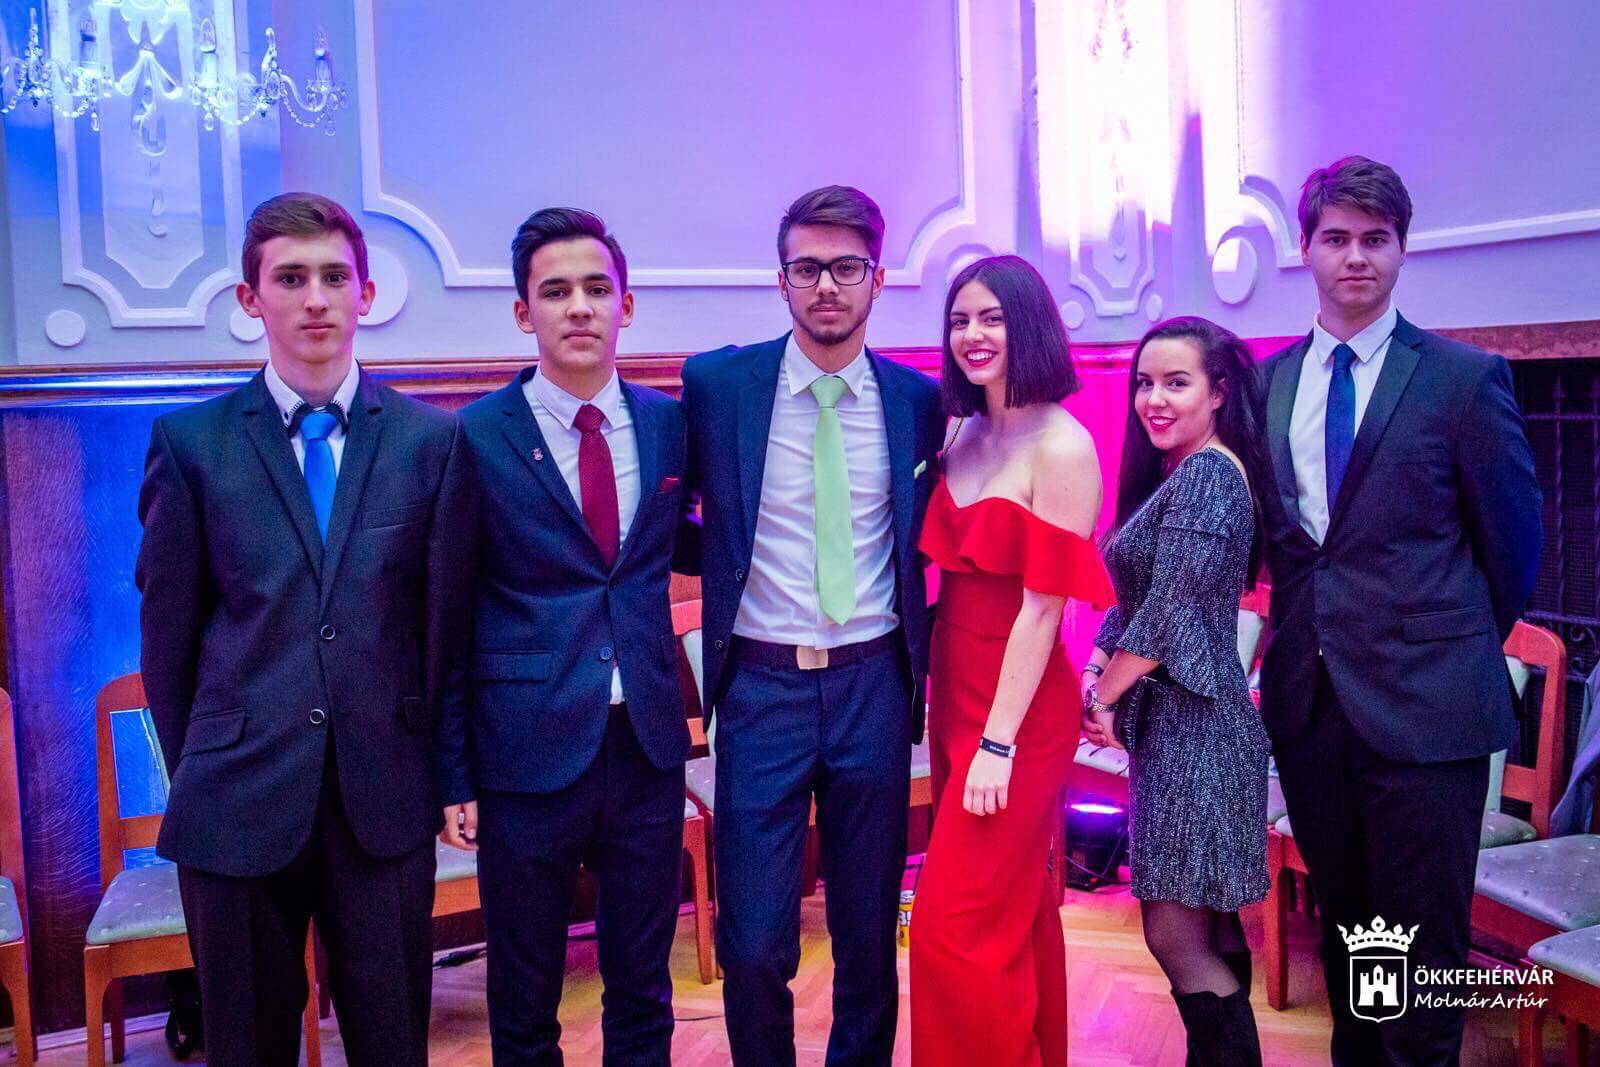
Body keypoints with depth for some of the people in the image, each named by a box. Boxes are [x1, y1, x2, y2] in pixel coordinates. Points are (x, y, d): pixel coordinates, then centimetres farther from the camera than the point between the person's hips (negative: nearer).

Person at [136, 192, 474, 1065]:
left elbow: (444, 618, 4)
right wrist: (192, 773, 8)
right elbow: (167, 628, 5)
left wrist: (434, 763, 7)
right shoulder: (190, 440, 0)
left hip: (384, 798, 0)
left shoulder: (434, 439, 1)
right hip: (238, 798, 0)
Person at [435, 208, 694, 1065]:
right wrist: (452, 776, -5)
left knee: (642, 992, 16)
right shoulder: (474, 439, -6)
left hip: (647, 746, 3)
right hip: (528, 751, -3)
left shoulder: (670, 424, 4)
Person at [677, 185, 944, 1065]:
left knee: (870, 933, 13)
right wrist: (734, 563, -1)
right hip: (761, 686, -1)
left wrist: (924, 650, 5)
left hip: (875, 686, 2)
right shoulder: (716, 384, -3)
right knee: (753, 944, 1)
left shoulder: (919, 400, 3)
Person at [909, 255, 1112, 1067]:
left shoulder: (1062, 445, -15)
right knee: (1014, 912, 18)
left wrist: (999, 742, -18)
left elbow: (1043, 604, -17)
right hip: (955, 695, 7)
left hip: (1017, 711, -7)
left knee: (954, 926, -3)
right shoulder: (964, 434, 7)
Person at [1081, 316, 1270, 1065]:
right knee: (1207, 929, 16)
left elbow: (1173, 612, -20)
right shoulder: (1168, 475, 15)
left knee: (1176, 934, -5)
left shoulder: (1208, 474, -15)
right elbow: (1134, 600, 15)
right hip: (1173, 720, 10)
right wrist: (1095, 671, -1)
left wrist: (1100, 697, -9)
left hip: (1192, 721, -10)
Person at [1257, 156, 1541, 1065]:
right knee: (1341, 921, 18)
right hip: (1309, 697, 4)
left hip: (1423, 702, -4)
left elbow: (1513, 540, 1)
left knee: (1423, 938, 4)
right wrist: (1305, 631, 5)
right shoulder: (1269, 382, 8)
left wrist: (1456, 651, 9)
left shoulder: (1465, 376, -4)